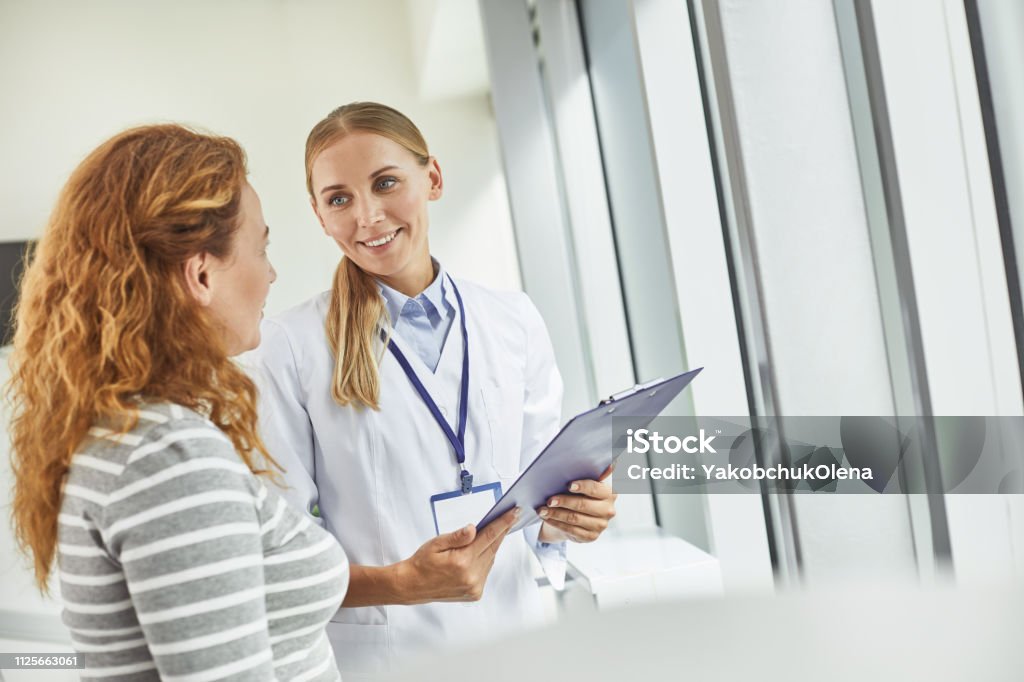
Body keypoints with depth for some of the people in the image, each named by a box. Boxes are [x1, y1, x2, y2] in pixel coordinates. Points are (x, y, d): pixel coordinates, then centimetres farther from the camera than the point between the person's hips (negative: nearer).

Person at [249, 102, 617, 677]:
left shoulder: (515, 322, 0)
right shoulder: (291, 348, -10)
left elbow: (538, 499, 9)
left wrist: (569, 516, -12)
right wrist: (400, 583, -24)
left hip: (514, 635, 3)